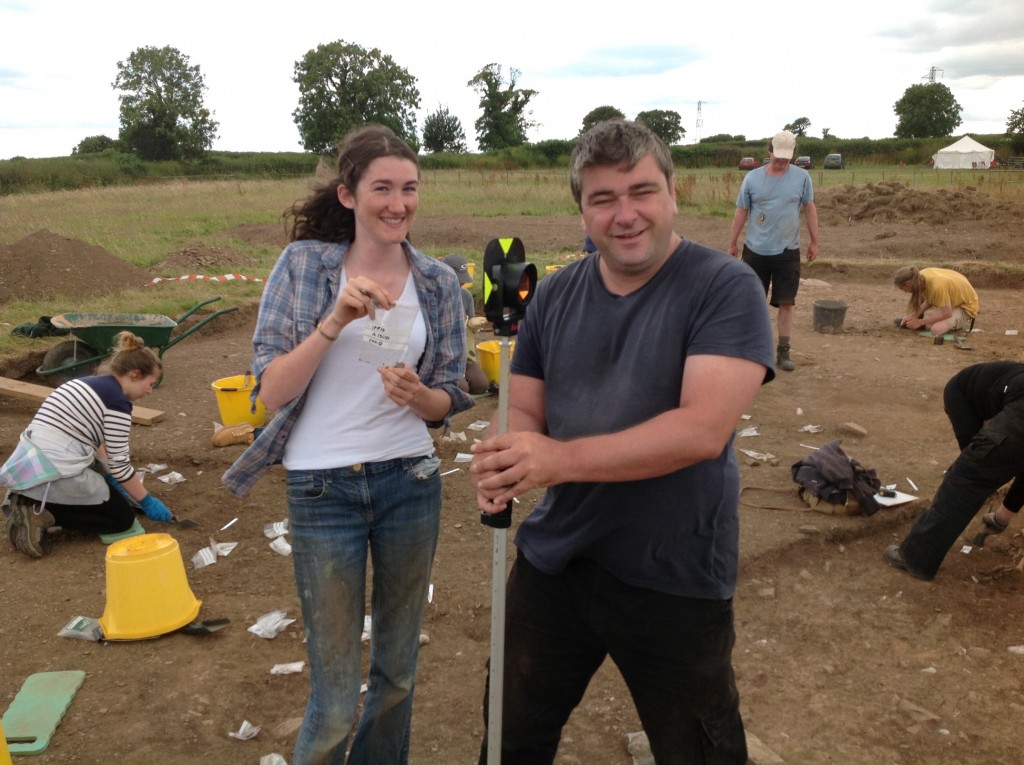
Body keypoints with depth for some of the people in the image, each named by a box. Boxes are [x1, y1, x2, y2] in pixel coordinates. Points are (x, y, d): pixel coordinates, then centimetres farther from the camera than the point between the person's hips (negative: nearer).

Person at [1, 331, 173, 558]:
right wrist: (147, 501, 3)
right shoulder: (117, 401, -11)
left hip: (28, 466, 9)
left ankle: (30, 501, 11)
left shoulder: (87, 384, 16)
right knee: (123, 517, 7)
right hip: (54, 476, -9)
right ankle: (43, 513, -8)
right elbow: (120, 465, -9)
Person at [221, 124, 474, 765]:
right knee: (335, 701, 4)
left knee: (398, 673, 18)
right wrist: (337, 320, -22)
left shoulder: (439, 282, 3)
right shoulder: (304, 264, -4)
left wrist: (417, 395, -16)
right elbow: (272, 392, -9)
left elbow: (447, 403, 7)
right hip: (323, 489, -3)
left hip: (410, 481, 3)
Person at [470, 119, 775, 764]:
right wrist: (508, 462, -20)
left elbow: (703, 428, -26)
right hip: (553, 560, 5)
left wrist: (561, 459, -33)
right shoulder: (556, 294, 1)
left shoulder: (726, 288, -16)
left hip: (676, 580, -4)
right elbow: (525, 411, 4)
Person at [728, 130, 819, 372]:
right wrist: (732, 244, 7)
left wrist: (814, 241, 8)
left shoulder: (802, 177, -1)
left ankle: (783, 352, 10)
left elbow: (809, 209, 7)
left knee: (787, 302, 2)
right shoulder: (752, 178, -1)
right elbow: (741, 212, 4)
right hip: (755, 250, 0)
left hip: (787, 251, 0)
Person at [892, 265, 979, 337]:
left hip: (965, 307, -7)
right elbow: (928, 301, -1)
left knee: (936, 330, -27)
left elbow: (947, 313, -33)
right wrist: (914, 316, -13)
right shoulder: (921, 276, -16)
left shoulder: (937, 285, -39)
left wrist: (920, 322, -26)